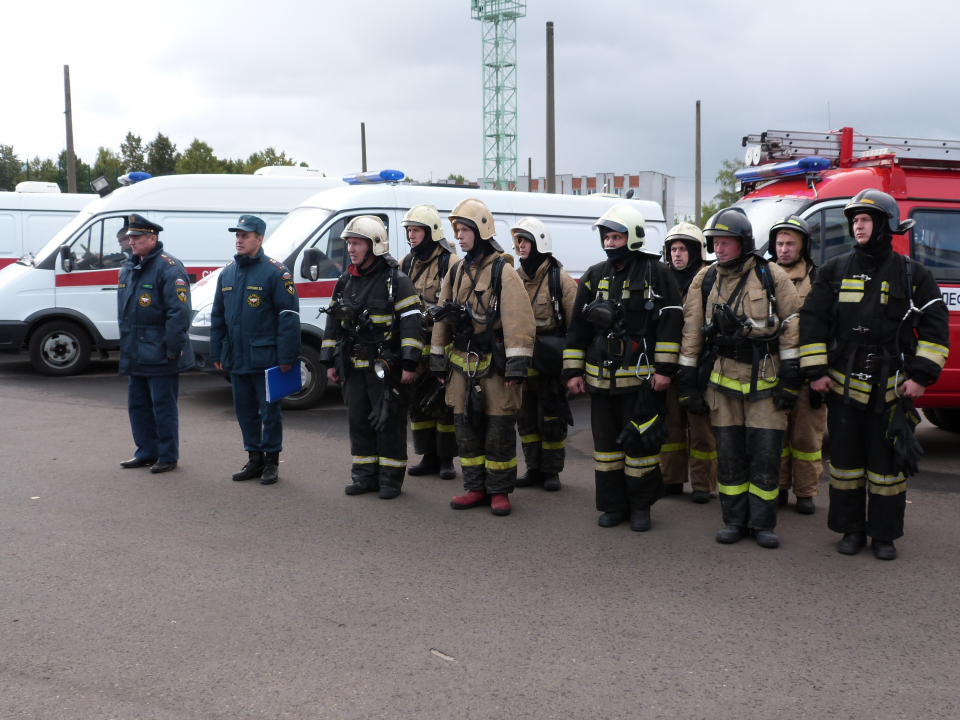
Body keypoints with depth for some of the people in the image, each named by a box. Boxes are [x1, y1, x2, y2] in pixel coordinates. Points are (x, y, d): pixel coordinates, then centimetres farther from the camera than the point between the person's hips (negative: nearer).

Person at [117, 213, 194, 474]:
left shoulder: (168, 267, -14)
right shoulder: (128, 267, 14)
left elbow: (179, 311, -19)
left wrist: (172, 348, -20)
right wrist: (126, 345, 20)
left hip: (160, 356, -9)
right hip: (135, 354, 9)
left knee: (163, 407, 0)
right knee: (137, 404, 15)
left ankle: (168, 456, 10)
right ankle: (146, 452, 27)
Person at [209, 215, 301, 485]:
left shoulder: (275, 272, -8)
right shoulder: (227, 273, 12)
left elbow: (288, 317, -11)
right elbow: (217, 316, 19)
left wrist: (287, 357, -15)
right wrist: (216, 353, 16)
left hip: (265, 358, -6)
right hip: (236, 359, 6)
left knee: (269, 410, 2)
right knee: (244, 410, 13)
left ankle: (271, 460, 14)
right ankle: (254, 458, 24)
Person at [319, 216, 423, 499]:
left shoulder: (396, 281, -8)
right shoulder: (345, 283, 12)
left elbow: (412, 324, -12)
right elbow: (333, 324, 19)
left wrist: (409, 364, -17)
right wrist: (330, 362, 15)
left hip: (386, 368, -6)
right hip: (354, 369, 6)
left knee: (389, 423, -1)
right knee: (358, 421, 11)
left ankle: (391, 479, 10)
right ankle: (364, 476, 22)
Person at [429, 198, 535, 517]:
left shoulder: (502, 270, -8)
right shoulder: (456, 273, 12)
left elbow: (518, 319, -14)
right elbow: (442, 319, 17)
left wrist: (516, 365, -19)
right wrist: (438, 360, 14)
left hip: (494, 364, -6)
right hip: (461, 364, 6)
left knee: (499, 430, 1)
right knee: (466, 428, 10)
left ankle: (499, 491, 13)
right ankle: (475, 488, 21)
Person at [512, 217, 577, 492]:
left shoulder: (559, 278, -6)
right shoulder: (515, 278, 11)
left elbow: (575, 322, -7)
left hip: (551, 362, -6)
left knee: (551, 417, 1)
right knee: (526, 416, 11)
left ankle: (551, 471, 13)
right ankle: (534, 468, 23)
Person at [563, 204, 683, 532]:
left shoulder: (656, 274, -3)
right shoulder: (594, 277, 10)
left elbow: (671, 324, -5)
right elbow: (578, 327, 11)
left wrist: (664, 369, -9)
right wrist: (573, 370, 7)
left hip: (642, 378, -4)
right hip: (601, 377, 4)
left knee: (641, 442, 0)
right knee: (606, 441, 9)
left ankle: (641, 507, 15)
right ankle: (612, 505, 21)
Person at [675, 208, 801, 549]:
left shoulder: (772, 277, -3)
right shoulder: (704, 281, 5)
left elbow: (792, 327, -2)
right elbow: (691, 334, 8)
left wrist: (790, 379, -6)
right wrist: (687, 382, 6)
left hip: (766, 380, -2)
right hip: (723, 379, 3)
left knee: (765, 454, 0)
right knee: (729, 454, 7)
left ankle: (763, 523, 12)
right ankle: (734, 520, 19)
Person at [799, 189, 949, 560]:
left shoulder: (912, 275, 3)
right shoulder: (835, 271, 6)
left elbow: (935, 326, 3)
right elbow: (812, 320, 6)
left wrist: (922, 375, -6)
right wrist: (815, 371, -1)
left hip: (891, 387, -1)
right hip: (843, 384, 2)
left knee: (887, 461, 3)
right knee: (845, 458, 7)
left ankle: (884, 534, 16)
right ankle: (852, 529, 20)